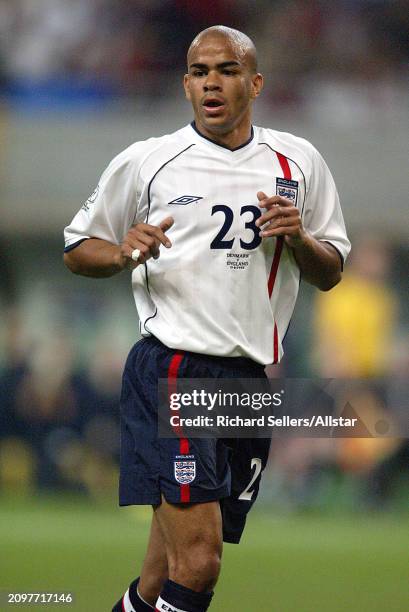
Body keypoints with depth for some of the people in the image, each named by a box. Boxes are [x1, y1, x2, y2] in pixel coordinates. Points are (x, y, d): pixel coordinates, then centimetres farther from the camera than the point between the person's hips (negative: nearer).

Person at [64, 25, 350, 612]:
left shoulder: (298, 162, 11)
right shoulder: (145, 162, 2)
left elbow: (330, 273, 17)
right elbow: (77, 249, 11)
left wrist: (298, 238, -5)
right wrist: (126, 253, -11)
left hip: (249, 381, 4)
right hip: (172, 371, -4)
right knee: (197, 564, -19)